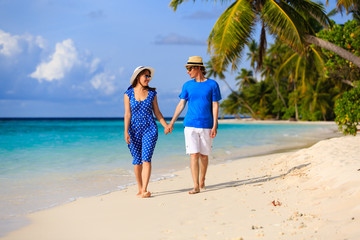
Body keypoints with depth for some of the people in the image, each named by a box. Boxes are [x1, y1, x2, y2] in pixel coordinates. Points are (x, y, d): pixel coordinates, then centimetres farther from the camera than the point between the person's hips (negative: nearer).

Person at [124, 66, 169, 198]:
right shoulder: (128, 94, 2)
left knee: (146, 159, -12)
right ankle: (140, 189, 16)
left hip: (149, 129, 0)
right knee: (137, 161, 4)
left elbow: (157, 112, 11)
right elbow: (127, 114, -2)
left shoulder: (152, 93, 6)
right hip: (134, 130, 0)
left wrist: (166, 126, 2)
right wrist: (126, 132, -10)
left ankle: (144, 190, -15)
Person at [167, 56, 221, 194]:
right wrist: (171, 123, 4)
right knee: (194, 155, -8)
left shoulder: (212, 85, 0)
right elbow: (181, 105, 9)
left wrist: (215, 126, -7)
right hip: (190, 125, 1)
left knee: (204, 155, 9)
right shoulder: (188, 85, 6)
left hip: (206, 126, -1)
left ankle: (202, 179, 31)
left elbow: (215, 106, -1)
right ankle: (196, 186, -7)